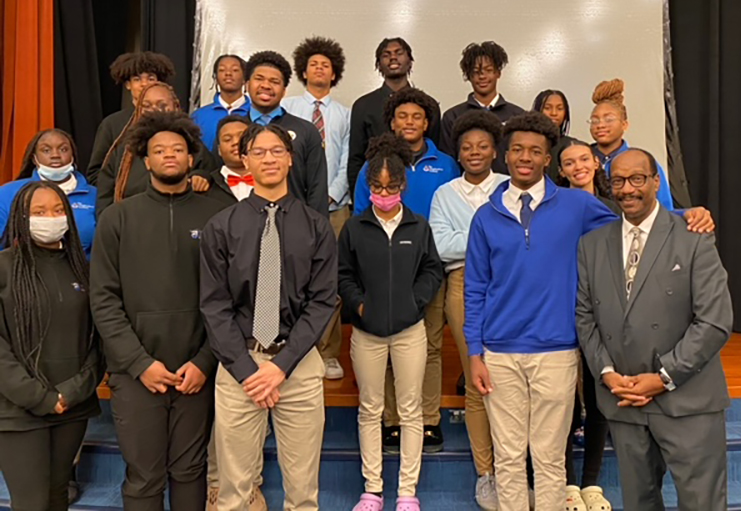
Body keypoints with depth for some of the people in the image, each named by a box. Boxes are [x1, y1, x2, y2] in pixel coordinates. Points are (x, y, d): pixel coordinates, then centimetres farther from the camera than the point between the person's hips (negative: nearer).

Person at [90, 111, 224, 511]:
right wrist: (140, 363, -9)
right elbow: (103, 299, -2)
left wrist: (205, 362, -8)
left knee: (190, 472, 13)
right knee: (143, 478, 8)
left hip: (196, 371, 0)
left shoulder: (214, 216, 2)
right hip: (135, 373, 0)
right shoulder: (117, 218, 3)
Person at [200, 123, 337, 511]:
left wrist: (282, 365, -10)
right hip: (238, 363, 0)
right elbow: (214, 306, 0)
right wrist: (246, 369, -8)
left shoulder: (316, 227, 3)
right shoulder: (221, 228, 2)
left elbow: (322, 301, -2)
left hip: (298, 363, 0)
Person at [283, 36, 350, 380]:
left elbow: (347, 164, 6)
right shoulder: (287, 109, 10)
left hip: (335, 207, 1)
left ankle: (329, 354, 10)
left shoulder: (345, 115, 12)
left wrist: (330, 195, -6)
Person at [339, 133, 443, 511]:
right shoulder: (354, 228, 0)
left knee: (410, 411, 6)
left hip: (409, 330, 0)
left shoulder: (419, 226, 2)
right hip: (366, 331, 0)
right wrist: (358, 304, -8)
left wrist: (415, 301, -5)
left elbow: (432, 271, 8)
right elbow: (344, 275, 5)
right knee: (370, 410, 10)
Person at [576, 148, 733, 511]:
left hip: (686, 401, -3)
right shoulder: (592, 245, 8)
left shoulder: (693, 240, -3)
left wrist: (665, 377, -12)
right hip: (622, 399, 3)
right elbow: (584, 316, 7)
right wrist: (605, 372, -5)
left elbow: (716, 321, -8)